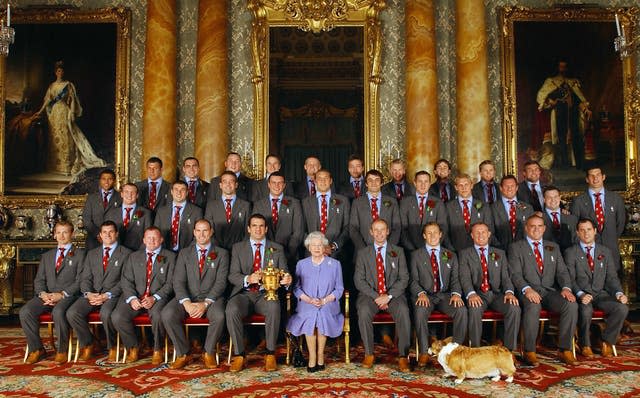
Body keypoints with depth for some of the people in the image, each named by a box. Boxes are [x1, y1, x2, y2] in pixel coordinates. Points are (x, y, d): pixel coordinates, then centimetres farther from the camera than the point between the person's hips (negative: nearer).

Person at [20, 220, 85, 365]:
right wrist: (43, 294, -6)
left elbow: (80, 281, -3)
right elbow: (38, 280, 16)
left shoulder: (79, 254, 8)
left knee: (58, 311, -36)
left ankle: (62, 350, -17)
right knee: (25, 311, -23)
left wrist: (62, 294, -16)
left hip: (68, 295, -5)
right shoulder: (46, 256, 24)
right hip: (47, 296, 5)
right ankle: (36, 349, -6)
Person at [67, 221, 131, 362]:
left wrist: (107, 295, -15)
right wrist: (88, 293, -8)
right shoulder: (91, 254, 20)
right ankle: (87, 344, 1)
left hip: (112, 295, -4)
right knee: (72, 313, -22)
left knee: (105, 313, -35)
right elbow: (85, 278, 13)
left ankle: (112, 347, -9)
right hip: (92, 294, 4)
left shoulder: (126, 253, 5)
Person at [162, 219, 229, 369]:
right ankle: (183, 354, -9)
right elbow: (178, 281, 1)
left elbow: (221, 282, -4)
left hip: (212, 298, -2)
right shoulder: (184, 253, 12)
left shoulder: (221, 254, 7)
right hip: (187, 297, 2)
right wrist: (186, 303, -16)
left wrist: (206, 303, -18)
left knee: (219, 316, -34)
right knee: (167, 314, -27)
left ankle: (209, 353, -9)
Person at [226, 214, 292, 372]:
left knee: (274, 307, -34)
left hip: (266, 294, 0)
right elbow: (232, 276, 1)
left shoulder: (277, 249, 12)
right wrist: (248, 279, -21)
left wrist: (287, 279, -21)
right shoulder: (238, 248, 11)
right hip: (244, 294, 0)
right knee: (232, 310, -32)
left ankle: (270, 354, -20)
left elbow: (283, 273, 5)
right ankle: (239, 355, -16)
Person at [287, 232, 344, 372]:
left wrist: (324, 300, -11)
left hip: (328, 305, -1)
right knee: (310, 316, -31)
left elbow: (339, 289, 6)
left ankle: (320, 354, -16)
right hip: (306, 305, 1)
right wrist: (309, 300, -12)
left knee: (323, 315, -32)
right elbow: (296, 287, 7)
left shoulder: (335, 264, 10)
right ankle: (313, 356, -21)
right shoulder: (301, 264, 14)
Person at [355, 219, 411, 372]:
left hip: (393, 294, 0)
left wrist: (389, 296, -14)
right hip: (369, 294, 0)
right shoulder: (363, 253, 9)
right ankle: (369, 354, -17)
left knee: (403, 311, -31)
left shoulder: (398, 252, 9)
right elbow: (359, 280, 1)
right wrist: (376, 296, -13)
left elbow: (404, 278, 2)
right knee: (364, 311, -31)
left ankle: (403, 356, -24)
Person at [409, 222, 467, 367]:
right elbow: (414, 280, 2)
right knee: (420, 311, -35)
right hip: (425, 295, -2)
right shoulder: (416, 255, 9)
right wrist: (421, 293, -18)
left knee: (461, 310, -28)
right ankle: (424, 352, -23)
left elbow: (455, 279, 8)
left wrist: (456, 293, -13)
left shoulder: (450, 256, 16)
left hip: (445, 295, 2)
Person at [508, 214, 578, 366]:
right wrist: (527, 289, -23)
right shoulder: (516, 247, 8)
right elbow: (516, 274, -4)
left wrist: (566, 288, -10)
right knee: (533, 306, -37)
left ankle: (565, 350, -16)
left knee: (571, 304, -26)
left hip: (550, 290, 4)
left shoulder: (553, 247, 21)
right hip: (528, 291, -4)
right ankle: (529, 352, -24)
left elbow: (562, 271, 12)